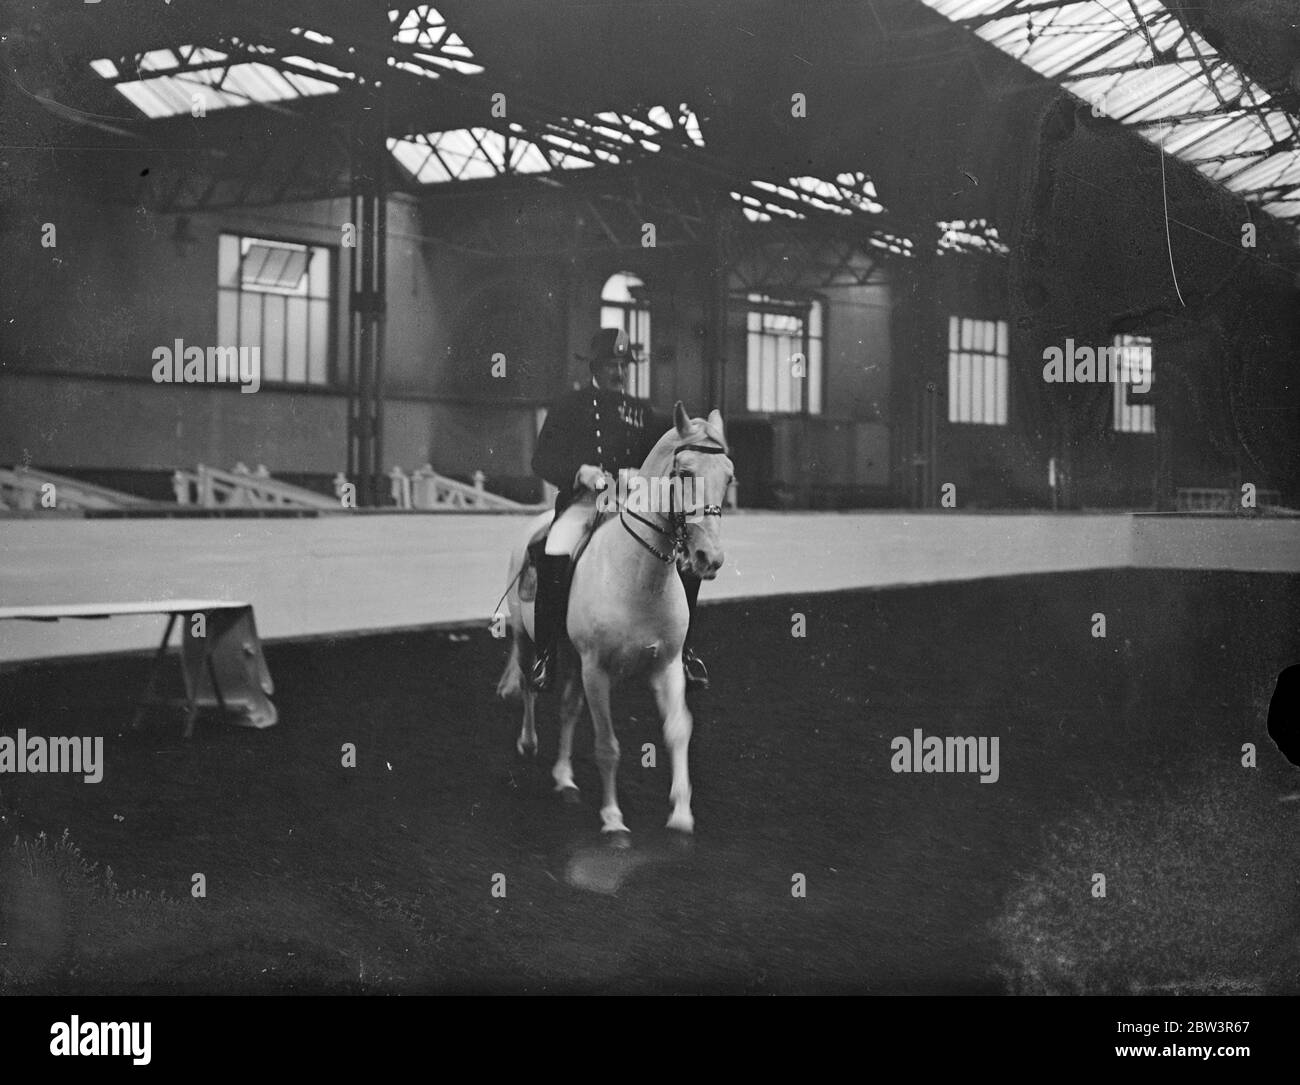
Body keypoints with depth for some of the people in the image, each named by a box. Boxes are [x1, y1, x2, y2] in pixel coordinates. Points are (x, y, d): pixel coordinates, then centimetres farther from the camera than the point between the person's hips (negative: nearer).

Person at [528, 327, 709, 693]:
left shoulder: (642, 412, 20)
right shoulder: (568, 406, 10)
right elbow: (542, 459, 2)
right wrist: (580, 471, -17)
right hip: (581, 502, -3)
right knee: (553, 558, -32)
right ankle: (545, 653, -18)